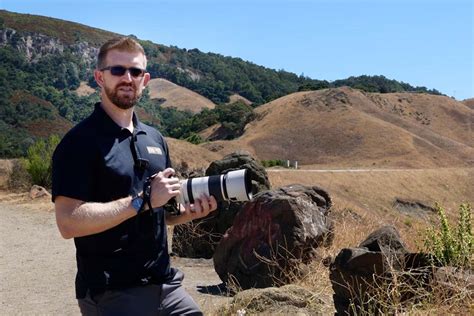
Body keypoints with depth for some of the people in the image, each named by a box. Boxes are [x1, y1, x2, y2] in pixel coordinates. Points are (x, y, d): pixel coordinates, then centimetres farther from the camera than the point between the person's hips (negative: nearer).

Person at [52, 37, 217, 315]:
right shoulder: (80, 141, -11)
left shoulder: (155, 138, 11)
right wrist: (143, 200, -22)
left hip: (165, 283, 6)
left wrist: (189, 212, -2)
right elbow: (69, 222, -21)